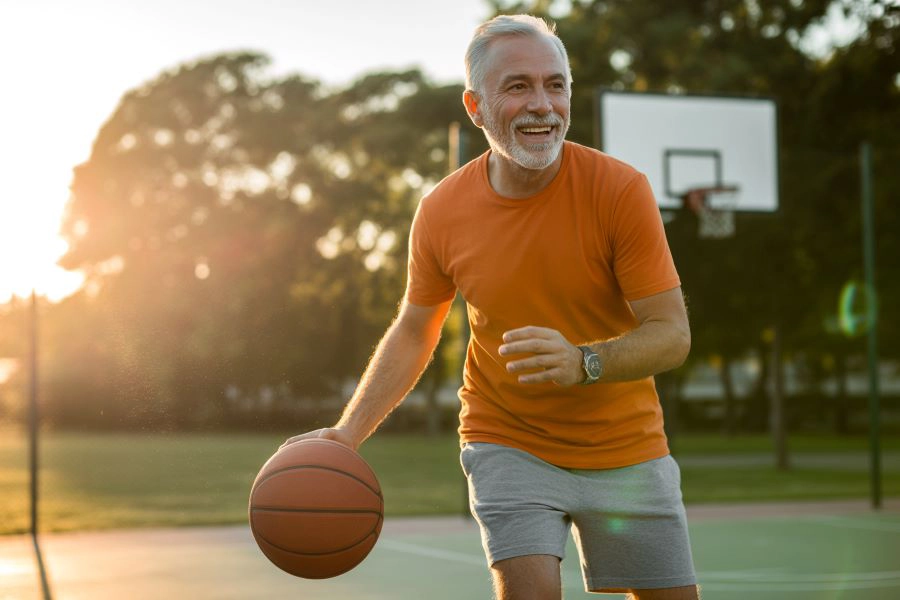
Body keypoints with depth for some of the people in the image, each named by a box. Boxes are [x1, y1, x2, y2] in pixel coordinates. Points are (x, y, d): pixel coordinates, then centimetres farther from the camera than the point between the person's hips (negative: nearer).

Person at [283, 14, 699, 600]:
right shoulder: (441, 211, -11)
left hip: (626, 448, 1)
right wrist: (348, 432, -5)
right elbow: (413, 332, 5)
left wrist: (584, 362, -36)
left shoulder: (620, 188, -18)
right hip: (508, 441, 0)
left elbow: (673, 333, -17)